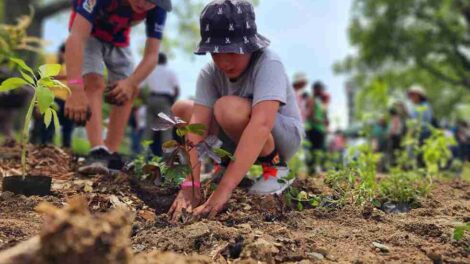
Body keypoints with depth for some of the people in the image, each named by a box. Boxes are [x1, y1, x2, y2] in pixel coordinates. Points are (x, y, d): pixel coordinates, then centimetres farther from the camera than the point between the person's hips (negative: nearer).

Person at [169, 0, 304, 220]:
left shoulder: (268, 64, -30)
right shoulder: (209, 74, -15)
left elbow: (261, 123, -44)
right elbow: (198, 125, -26)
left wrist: (225, 188, -51)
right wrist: (190, 186, -39)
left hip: (283, 137, -6)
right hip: (242, 142, 6)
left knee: (228, 108, -33)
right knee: (180, 109, 0)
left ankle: (275, 168, -12)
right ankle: (227, 163, 10)